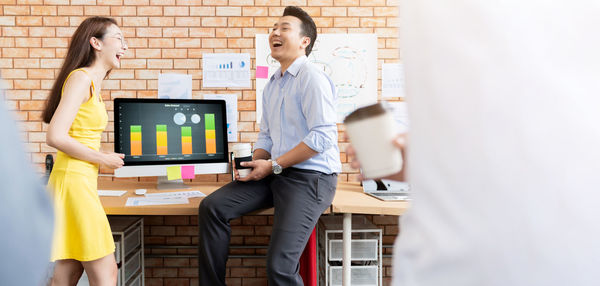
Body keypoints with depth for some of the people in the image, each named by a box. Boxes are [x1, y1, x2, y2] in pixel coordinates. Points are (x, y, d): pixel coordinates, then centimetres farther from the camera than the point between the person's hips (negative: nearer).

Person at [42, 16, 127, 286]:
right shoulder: (80, 78, -11)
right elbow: (55, 136, -19)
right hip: (75, 180, -9)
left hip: (82, 180, 9)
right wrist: (103, 159, -11)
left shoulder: (93, 82, 17)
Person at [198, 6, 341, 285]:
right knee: (212, 207, -3)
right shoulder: (273, 84, 17)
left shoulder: (312, 78, -11)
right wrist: (255, 162, 1)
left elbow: (322, 137, -20)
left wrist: (273, 166, -15)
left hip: (310, 176, -8)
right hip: (276, 173, 9)